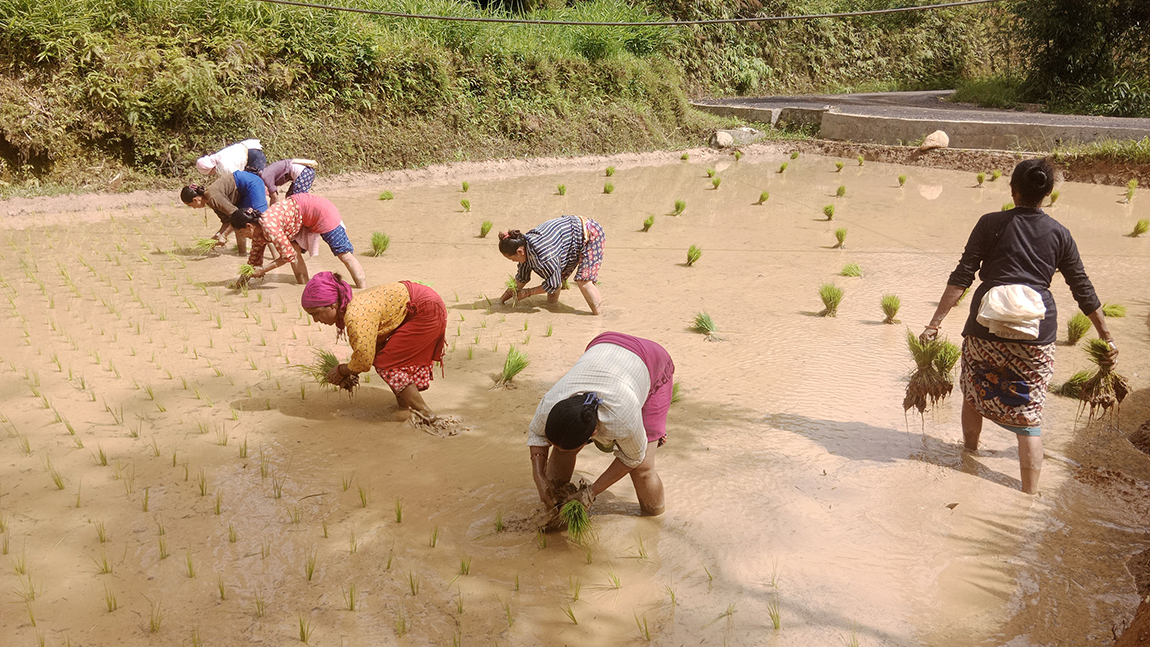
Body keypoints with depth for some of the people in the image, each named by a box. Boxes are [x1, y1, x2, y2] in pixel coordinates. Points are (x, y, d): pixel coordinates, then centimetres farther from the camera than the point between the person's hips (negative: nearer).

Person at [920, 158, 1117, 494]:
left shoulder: (991, 224, 1)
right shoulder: (1059, 234, 6)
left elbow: (961, 276, -5)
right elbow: (1083, 289, 11)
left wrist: (935, 323, -6)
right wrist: (1107, 337, 21)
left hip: (985, 328, -1)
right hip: (1036, 337, 1)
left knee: (974, 393, 23)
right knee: (1029, 414, 3)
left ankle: (969, 452, 44)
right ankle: (1030, 494, 0)